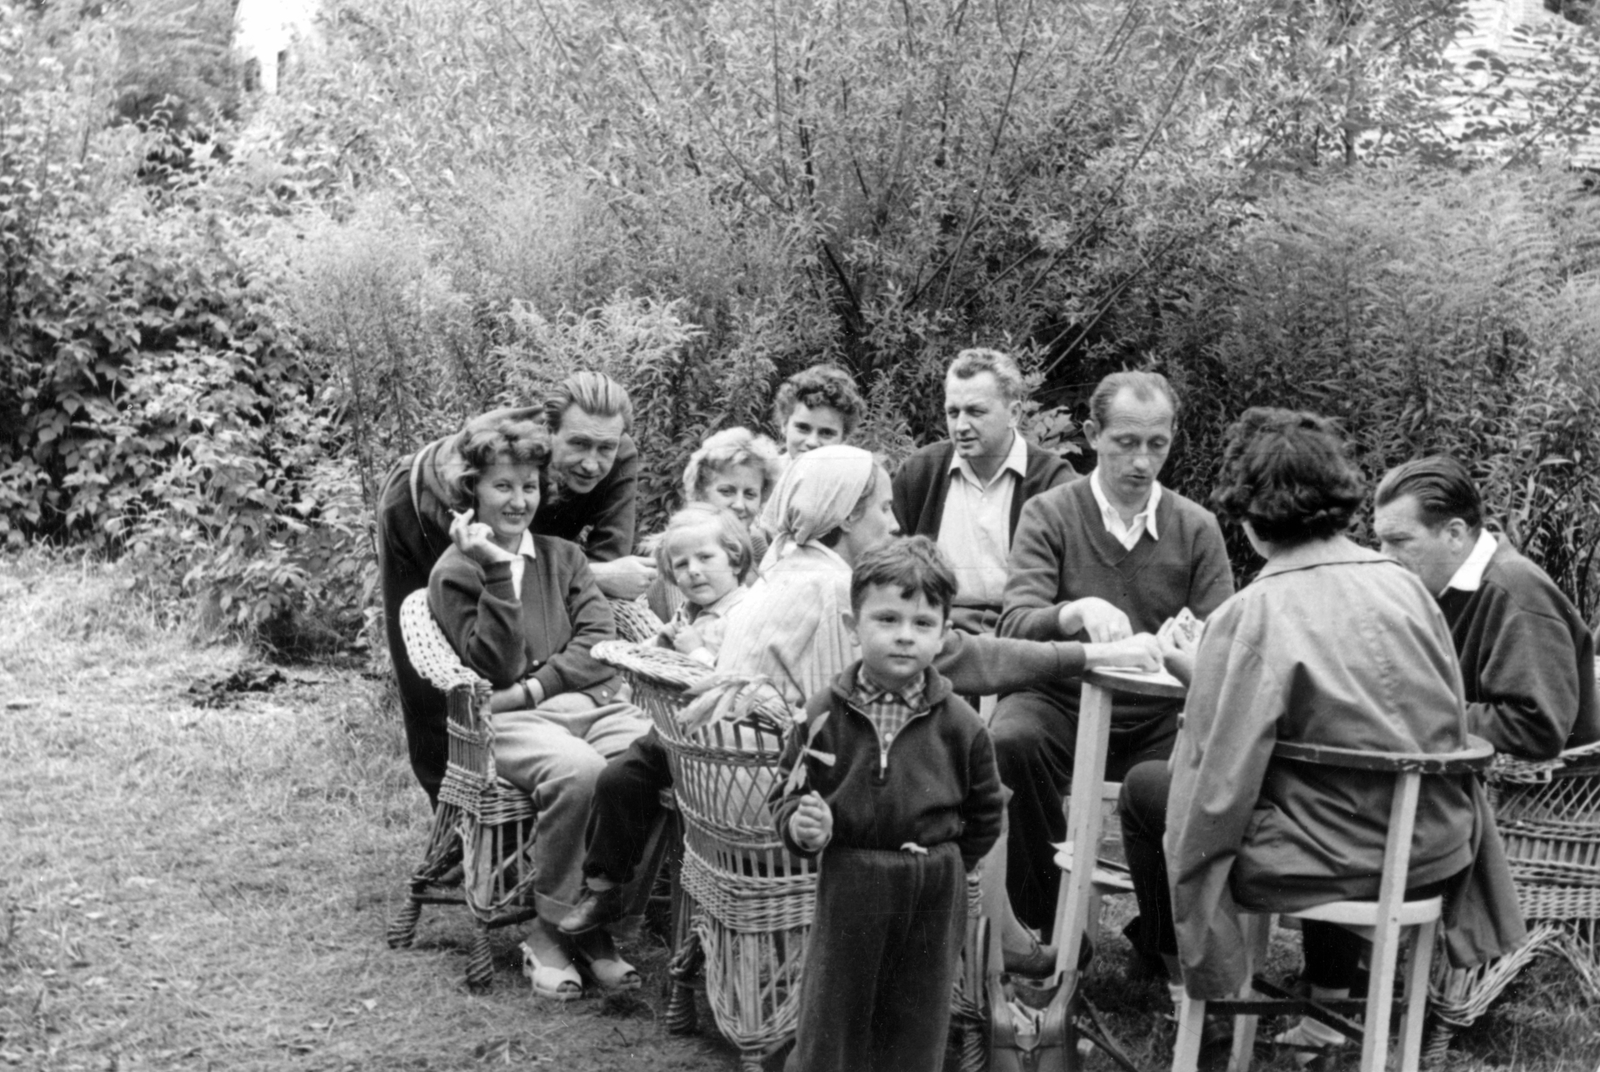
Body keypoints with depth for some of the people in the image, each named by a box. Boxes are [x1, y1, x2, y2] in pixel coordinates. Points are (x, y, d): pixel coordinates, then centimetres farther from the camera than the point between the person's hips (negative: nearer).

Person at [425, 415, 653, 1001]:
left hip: (592, 702, 4)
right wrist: (496, 571, -10)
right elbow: (496, 666, -4)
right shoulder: (454, 571, 9)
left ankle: (598, 926, -15)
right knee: (579, 771, -38)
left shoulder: (564, 557, 22)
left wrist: (538, 684, -8)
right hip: (511, 718, -4)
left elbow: (600, 642, 7)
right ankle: (549, 933, -18)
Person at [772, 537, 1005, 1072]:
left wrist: (941, 864, 6)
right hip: (846, 889, -1)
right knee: (829, 1027, 8)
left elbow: (985, 814, 6)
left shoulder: (960, 724, -7)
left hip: (933, 896, 1)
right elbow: (787, 793, 1)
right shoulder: (824, 715, -8)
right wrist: (800, 824, -19)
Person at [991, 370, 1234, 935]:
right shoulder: (1049, 513, 2)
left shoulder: (1196, 527, 8)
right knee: (1011, 740, -34)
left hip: (1158, 715, 2)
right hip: (1061, 700, -2)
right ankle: (1045, 920, -12)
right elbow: (1016, 627, -11)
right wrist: (1078, 612, -32)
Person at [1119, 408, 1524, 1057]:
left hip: (1340, 864, -6)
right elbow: (1452, 726, 12)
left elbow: (1214, 784, -15)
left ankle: (1193, 988, 27)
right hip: (1439, 851, 6)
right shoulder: (1403, 585, 0)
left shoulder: (1251, 618, -17)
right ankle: (1330, 1001, 37)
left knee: (1145, 789, 13)